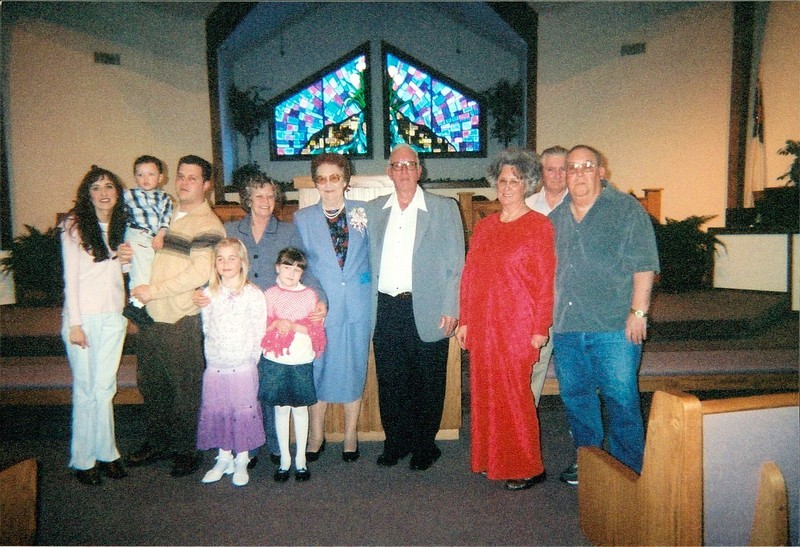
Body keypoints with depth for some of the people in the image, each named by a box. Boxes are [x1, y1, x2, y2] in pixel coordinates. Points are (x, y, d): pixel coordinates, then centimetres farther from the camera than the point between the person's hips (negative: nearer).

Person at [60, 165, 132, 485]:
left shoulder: (120, 226, 12)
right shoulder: (75, 225, -3)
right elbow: (70, 277, -6)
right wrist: (75, 323, -11)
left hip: (113, 316, 4)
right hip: (84, 315, -4)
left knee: (104, 387, 7)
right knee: (86, 389, 1)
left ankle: (105, 453, 18)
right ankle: (83, 460, 14)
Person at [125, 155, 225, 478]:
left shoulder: (207, 224, -10)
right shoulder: (167, 214, 14)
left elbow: (200, 273, -20)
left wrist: (154, 291, -16)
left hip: (181, 320, -7)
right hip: (151, 316, 8)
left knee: (185, 387, 4)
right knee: (151, 384, 17)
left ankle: (186, 451, 21)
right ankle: (157, 443, 34)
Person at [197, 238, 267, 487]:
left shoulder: (253, 294, -8)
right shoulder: (208, 294, 3)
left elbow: (259, 333, -5)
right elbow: (206, 330, 8)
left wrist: (250, 361, -4)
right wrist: (213, 357, 5)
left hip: (243, 368, -3)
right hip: (214, 368, 3)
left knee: (243, 413, 5)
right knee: (216, 413, 11)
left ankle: (241, 462, 22)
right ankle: (224, 459, 29)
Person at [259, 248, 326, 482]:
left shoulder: (309, 294, 3)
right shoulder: (269, 294, 3)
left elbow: (315, 329, -3)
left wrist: (291, 325, -15)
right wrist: (276, 324, -17)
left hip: (302, 361, 0)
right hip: (275, 361, 0)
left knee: (300, 409, 8)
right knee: (281, 409, 8)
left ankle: (301, 459, 20)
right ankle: (284, 459, 21)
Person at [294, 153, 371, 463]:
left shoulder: (363, 213, 3)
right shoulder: (302, 219, 5)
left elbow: (374, 254, 10)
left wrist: (367, 284, 0)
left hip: (357, 306, 0)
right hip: (319, 307, 0)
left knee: (353, 370, 9)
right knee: (317, 371, 7)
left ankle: (351, 437, 25)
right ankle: (316, 436, 25)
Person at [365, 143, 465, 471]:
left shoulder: (444, 208, 3)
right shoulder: (373, 210, 12)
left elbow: (456, 264, 0)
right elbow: (367, 261, 14)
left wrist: (450, 309, -7)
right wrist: (367, 307, 5)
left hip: (426, 310, -3)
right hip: (385, 310, 3)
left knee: (428, 382, 7)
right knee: (390, 380, 10)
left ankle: (424, 445, 25)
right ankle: (395, 442, 28)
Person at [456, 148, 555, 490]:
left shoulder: (539, 226, -4)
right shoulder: (484, 227, 12)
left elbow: (546, 281, -8)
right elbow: (468, 275, 12)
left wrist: (540, 328, -11)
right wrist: (464, 321, 9)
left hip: (517, 325, -5)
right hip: (482, 324, 6)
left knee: (514, 395, 0)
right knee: (485, 392, 11)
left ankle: (527, 468, 17)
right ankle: (493, 460, 27)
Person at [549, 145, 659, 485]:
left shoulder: (626, 209, 0)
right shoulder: (556, 217, 16)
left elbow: (644, 265, -5)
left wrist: (638, 312, -12)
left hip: (614, 327, -5)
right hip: (567, 326, 6)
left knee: (620, 399, -1)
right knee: (575, 396, 12)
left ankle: (628, 470, 15)